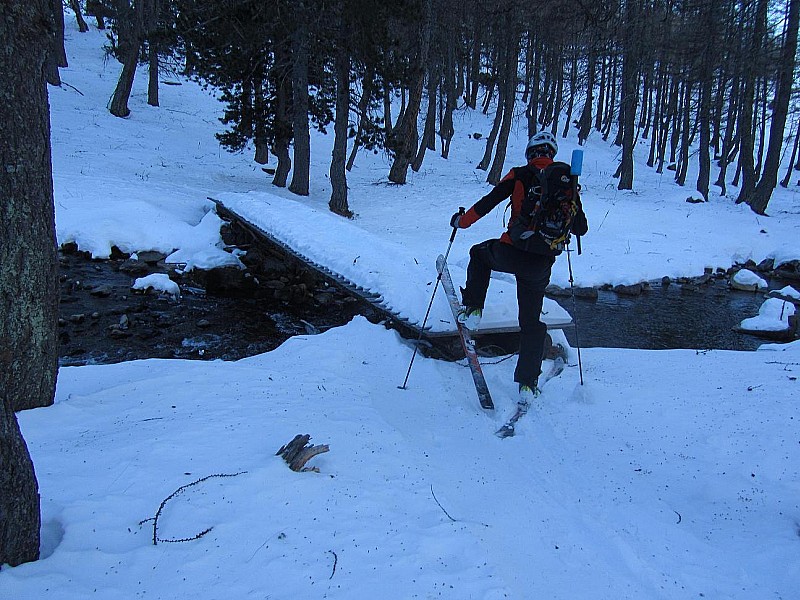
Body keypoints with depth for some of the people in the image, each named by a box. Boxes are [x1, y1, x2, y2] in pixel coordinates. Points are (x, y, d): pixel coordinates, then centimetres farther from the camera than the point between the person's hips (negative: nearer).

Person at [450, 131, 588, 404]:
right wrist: (565, 225, 30)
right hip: (541, 265, 2)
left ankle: (473, 309, 23)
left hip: (510, 254, -2)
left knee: (479, 253, 33)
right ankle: (528, 384, 16)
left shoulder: (520, 175, -2)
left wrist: (462, 221, 10)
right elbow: (581, 228, 7)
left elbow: (488, 202, -5)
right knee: (531, 322, 16)